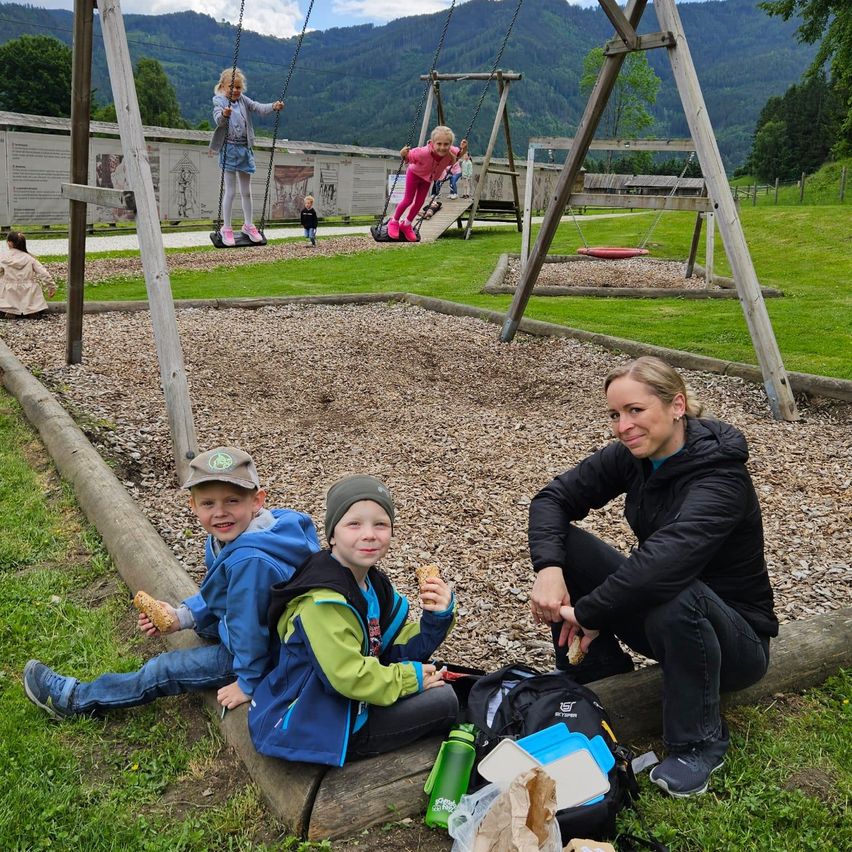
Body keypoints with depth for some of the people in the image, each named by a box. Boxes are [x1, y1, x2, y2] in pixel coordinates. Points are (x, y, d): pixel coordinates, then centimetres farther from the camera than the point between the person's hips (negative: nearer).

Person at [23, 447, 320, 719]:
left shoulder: (250, 560, -38)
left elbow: (249, 627, -29)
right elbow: (218, 595, 9)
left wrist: (248, 681, -15)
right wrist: (182, 616, -2)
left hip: (265, 655, -8)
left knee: (165, 670, 3)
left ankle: (77, 699, 20)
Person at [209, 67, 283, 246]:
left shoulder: (243, 100, 9)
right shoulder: (219, 101, -5)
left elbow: (258, 108, -2)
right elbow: (218, 119, -23)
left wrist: (274, 107, -22)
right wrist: (224, 115, -46)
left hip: (245, 149, 5)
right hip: (229, 149, -5)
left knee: (246, 191, 12)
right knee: (230, 191, -2)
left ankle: (248, 225, 25)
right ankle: (226, 228, 8)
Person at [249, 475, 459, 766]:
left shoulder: (374, 584, 4)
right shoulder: (324, 600, -25)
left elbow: (398, 647, 5)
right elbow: (349, 675, -29)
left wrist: (436, 617, -12)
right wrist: (410, 677, -16)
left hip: (350, 705, 10)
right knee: (443, 701, -7)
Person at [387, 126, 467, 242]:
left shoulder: (451, 152, -33)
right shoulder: (424, 153, -46)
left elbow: (458, 155, -9)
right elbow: (408, 157, -31)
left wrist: (463, 149, -29)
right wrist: (404, 154, -53)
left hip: (428, 177, 4)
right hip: (414, 173, -4)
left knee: (419, 203, 12)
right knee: (408, 200, 3)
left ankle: (406, 225, 34)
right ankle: (394, 222, 28)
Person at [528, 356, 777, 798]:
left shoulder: (720, 478, -29)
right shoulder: (631, 456, -8)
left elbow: (664, 560, -43)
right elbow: (553, 498, -8)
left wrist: (588, 613, -34)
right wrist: (549, 567, -26)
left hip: (737, 640, -6)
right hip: (654, 610, 6)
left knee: (675, 597, -40)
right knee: (564, 544, -13)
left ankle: (700, 743, -13)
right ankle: (599, 675, 4)